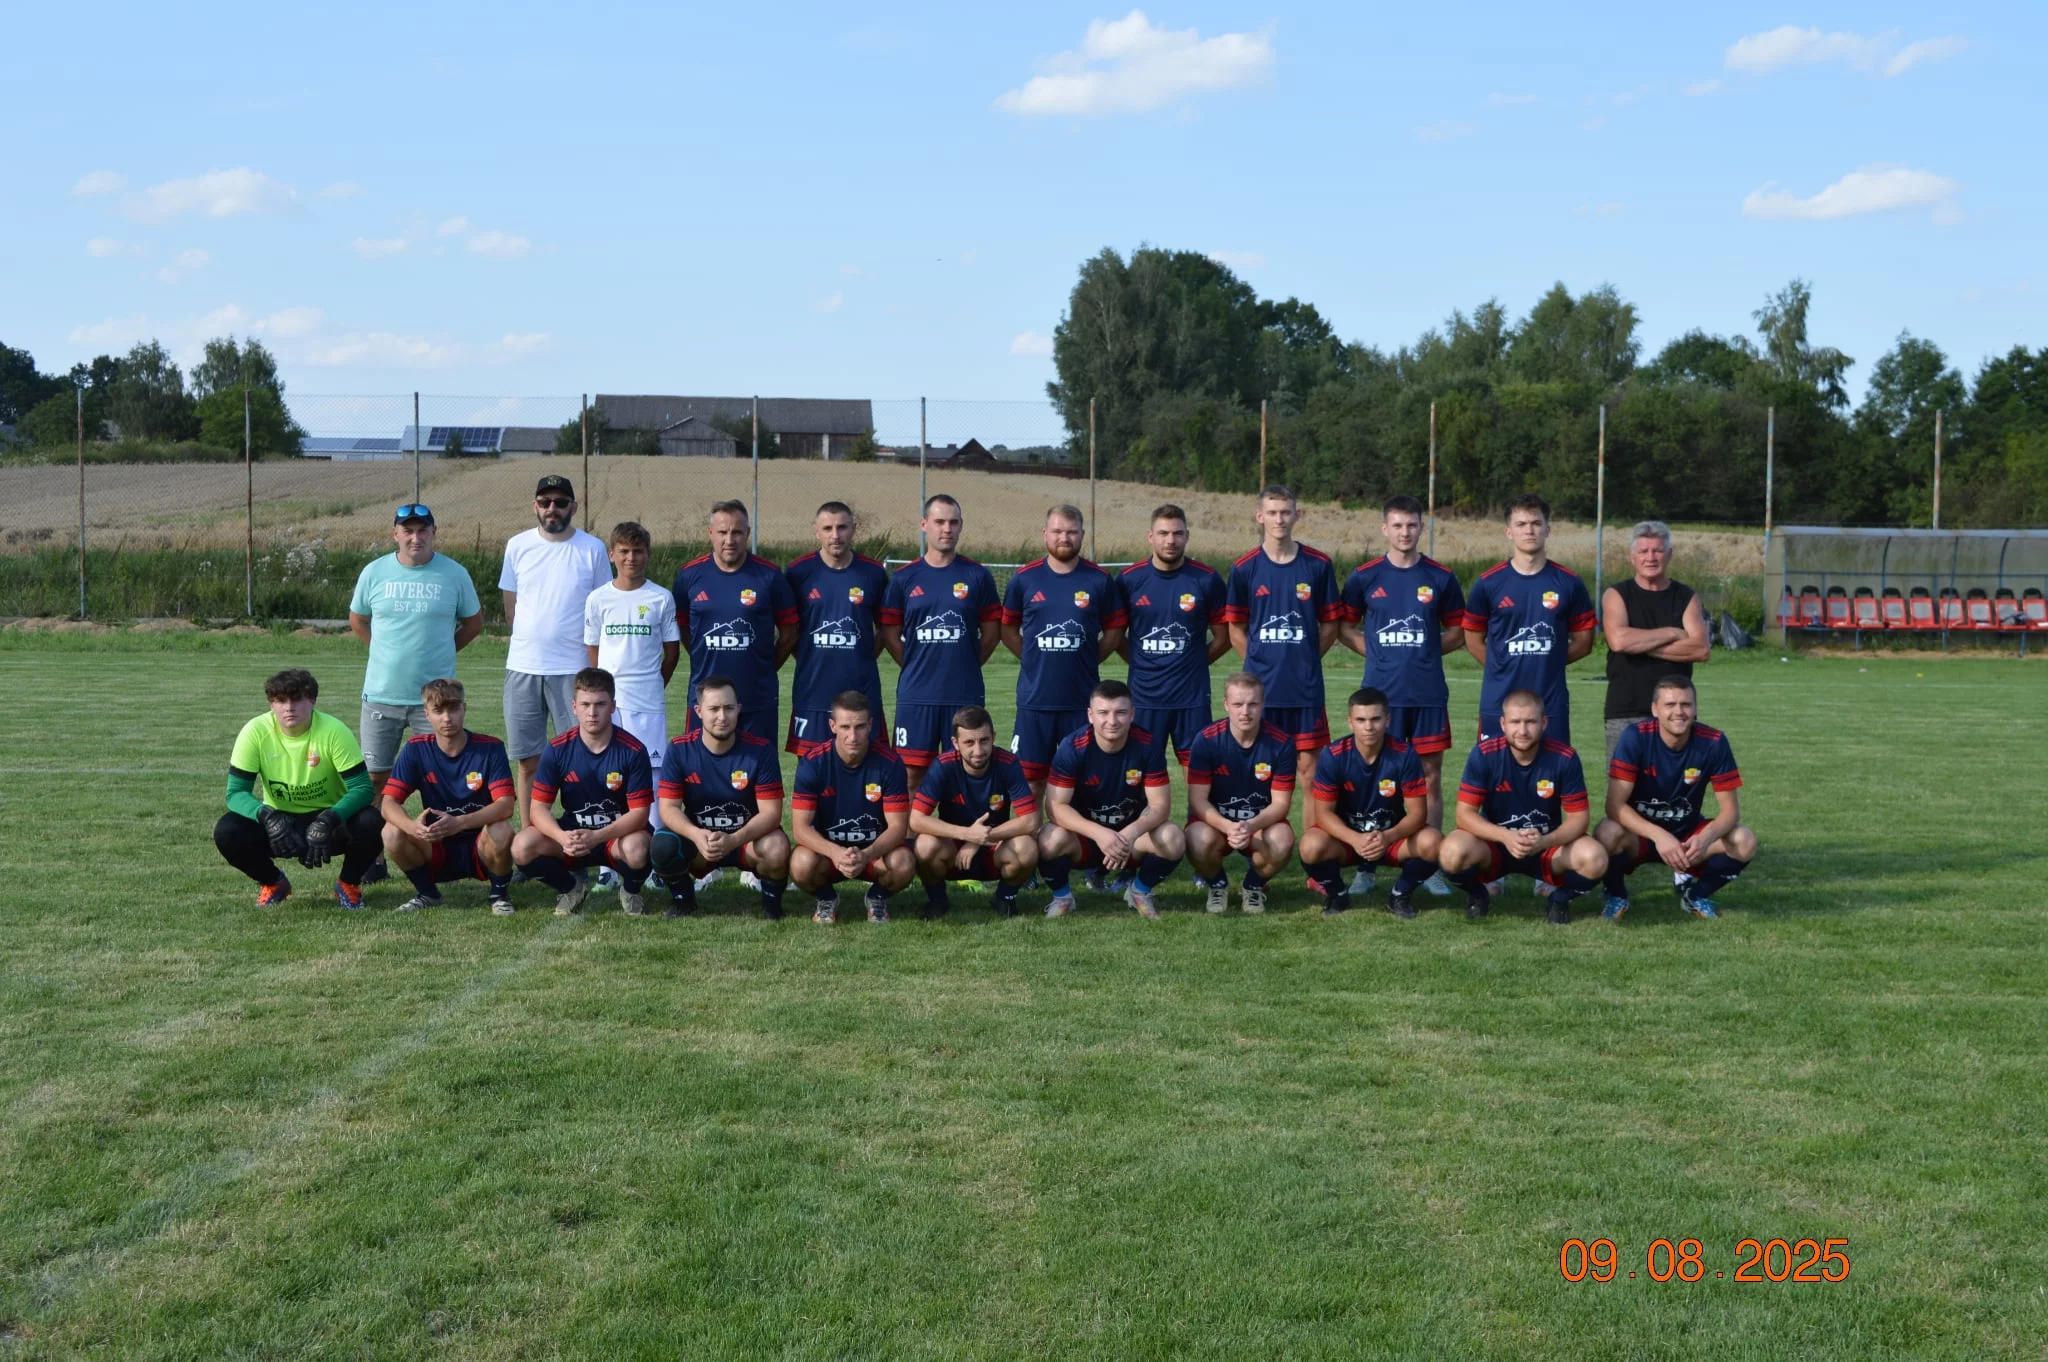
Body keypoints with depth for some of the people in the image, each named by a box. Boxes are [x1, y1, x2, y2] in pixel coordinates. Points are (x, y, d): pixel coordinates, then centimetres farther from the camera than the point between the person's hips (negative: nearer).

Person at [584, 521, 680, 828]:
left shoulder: (661, 599, 1)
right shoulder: (598, 599, 5)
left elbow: (672, 650, 8)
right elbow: (592, 649, 11)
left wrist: (654, 685, 8)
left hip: (648, 700, -1)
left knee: (651, 767, -2)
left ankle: (654, 833, 3)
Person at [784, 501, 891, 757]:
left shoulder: (874, 573, 1)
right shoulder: (798, 573, -2)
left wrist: (860, 659, 4)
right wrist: (811, 660, 4)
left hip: (862, 693, 1)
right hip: (812, 692, -1)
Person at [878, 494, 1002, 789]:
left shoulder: (977, 576, 3)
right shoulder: (904, 578, 4)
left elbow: (992, 632, 8)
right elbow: (890, 634, 8)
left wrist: (966, 665, 6)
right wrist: (917, 667, 4)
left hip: (965, 694, 0)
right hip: (916, 695, 0)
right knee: (913, 770, 2)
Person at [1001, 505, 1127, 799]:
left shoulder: (1100, 580, 1)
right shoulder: (1024, 579, 2)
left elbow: (1115, 631, 10)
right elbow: (1008, 629, 12)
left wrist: (1087, 660, 4)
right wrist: (1036, 660, 5)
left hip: (1082, 698, 0)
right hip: (1035, 697, 0)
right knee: (1031, 777, 4)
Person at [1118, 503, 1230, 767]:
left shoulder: (1207, 579, -1)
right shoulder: (1129, 579, 0)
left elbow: (1223, 637, 7)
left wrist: (1194, 662, 2)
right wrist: (1140, 663, 3)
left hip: (1192, 696, 0)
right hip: (1144, 696, 1)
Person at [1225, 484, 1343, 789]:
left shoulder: (1319, 565, 2)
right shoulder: (1244, 569, 1)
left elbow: (1330, 626, 8)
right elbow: (1236, 631, 7)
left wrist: (1305, 661, 3)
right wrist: (1260, 663, 2)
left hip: (1306, 687, 0)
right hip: (1260, 686, 0)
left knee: (1308, 765, 2)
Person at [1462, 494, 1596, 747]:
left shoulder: (1569, 583, 4)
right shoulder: (1488, 583, 0)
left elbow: (1583, 641, 9)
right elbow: (1473, 640, 8)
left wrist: (1546, 664, 3)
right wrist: (1503, 669, 3)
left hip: (1552, 704, 1)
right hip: (1499, 703, -1)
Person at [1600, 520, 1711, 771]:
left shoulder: (1686, 598, 10)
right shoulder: (1616, 596, 5)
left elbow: (1700, 649, -6)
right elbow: (1619, 640, -15)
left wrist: (1640, 645, -11)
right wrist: (1672, 633, -7)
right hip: (1626, 714, -2)